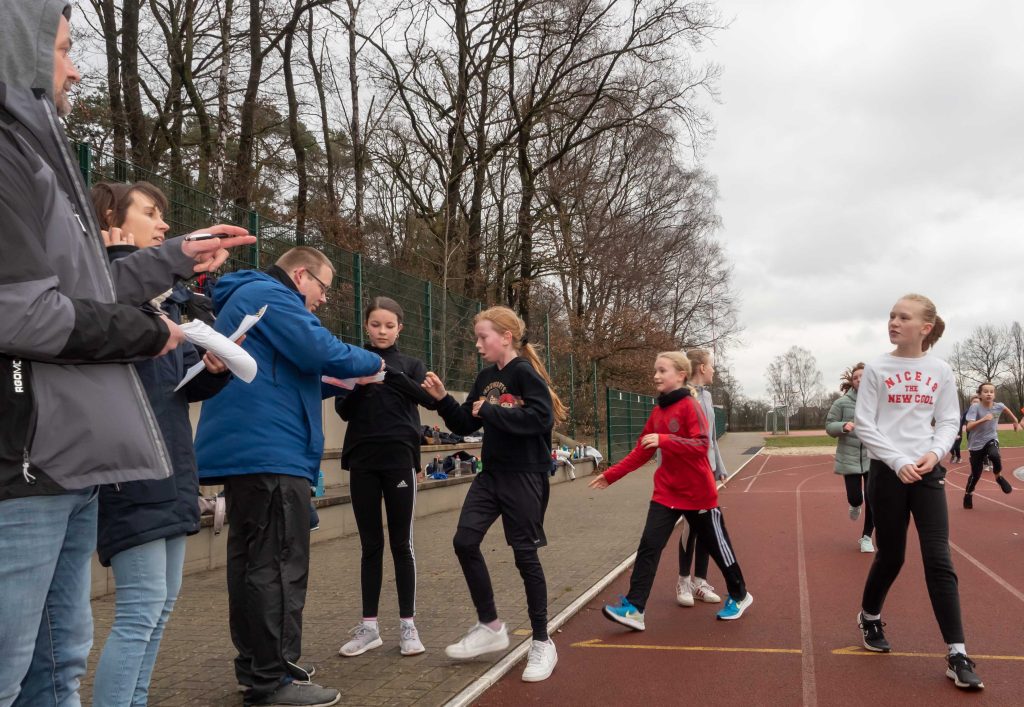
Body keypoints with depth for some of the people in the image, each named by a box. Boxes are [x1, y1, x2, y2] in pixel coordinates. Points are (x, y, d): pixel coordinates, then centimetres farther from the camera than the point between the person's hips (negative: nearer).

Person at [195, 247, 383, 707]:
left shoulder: (248, 297, 27)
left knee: (254, 562, 14)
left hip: (246, 450, 11)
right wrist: (372, 363, -1)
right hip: (269, 452, -11)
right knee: (278, 565, -7)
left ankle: (258, 664, 24)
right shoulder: (269, 295, -7)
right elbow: (321, 353, -19)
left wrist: (336, 383, 17)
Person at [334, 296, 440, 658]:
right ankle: (369, 625, 14)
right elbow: (344, 411, 1)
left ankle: (407, 624, 10)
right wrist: (361, 384, -18)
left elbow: (431, 399, -11)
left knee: (401, 543, 3)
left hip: (399, 459, -1)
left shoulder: (411, 364, 7)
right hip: (362, 460, 1)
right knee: (370, 544, 7)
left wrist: (390, 374, -24)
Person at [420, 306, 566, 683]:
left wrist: (490, 410, -19)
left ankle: (542, 643, 15)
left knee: (525, 553, -1)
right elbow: (464, 426, 13)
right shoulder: (486, 377, 11)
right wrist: (442, 398, -3)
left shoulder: (525, 372, -11)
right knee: (465, 541, -1)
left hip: (525, 475, -7)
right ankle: (490, 627, 15)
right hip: (491, 473, 7)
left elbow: (541, 417, -25)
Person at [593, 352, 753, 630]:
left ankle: (740, 596, 36)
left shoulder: (690, 406, -14)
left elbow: (702, 445, -25)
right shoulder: (657, 412, 6)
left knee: (716, 545, 13)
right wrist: (611, 474, 6)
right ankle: (633, 609, -6)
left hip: (697, 492, -5)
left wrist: (663, 440, -34)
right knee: (649, 546, -6)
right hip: (666, 492, 5)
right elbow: (641, 451, 10)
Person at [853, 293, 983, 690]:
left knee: (938, 560, -3)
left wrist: (936, 452, -13)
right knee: (890, 556, 9)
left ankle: (956, 655, 4)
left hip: (928, 472, 1)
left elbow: (949, 421, 6)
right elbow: (864, 425, -4)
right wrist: (898, 462, -14)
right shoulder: (876, 369, -3)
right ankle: (869, 617, 36)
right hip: (887, 473, -1)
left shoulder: (940, 371, 2)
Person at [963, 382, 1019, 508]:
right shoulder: (975, 407, -18)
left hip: (991, 439, 2)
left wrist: (1015, 421, 31)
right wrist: (983, 419, -41)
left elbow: (1007, 410, 20)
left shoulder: (998, 406, -7)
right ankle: (968, 494, 29)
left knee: (994, 455, -33)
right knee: (976, 473, 1)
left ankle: (999, 477, -3)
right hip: (976, 444, -2)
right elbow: (969, 427, -28)